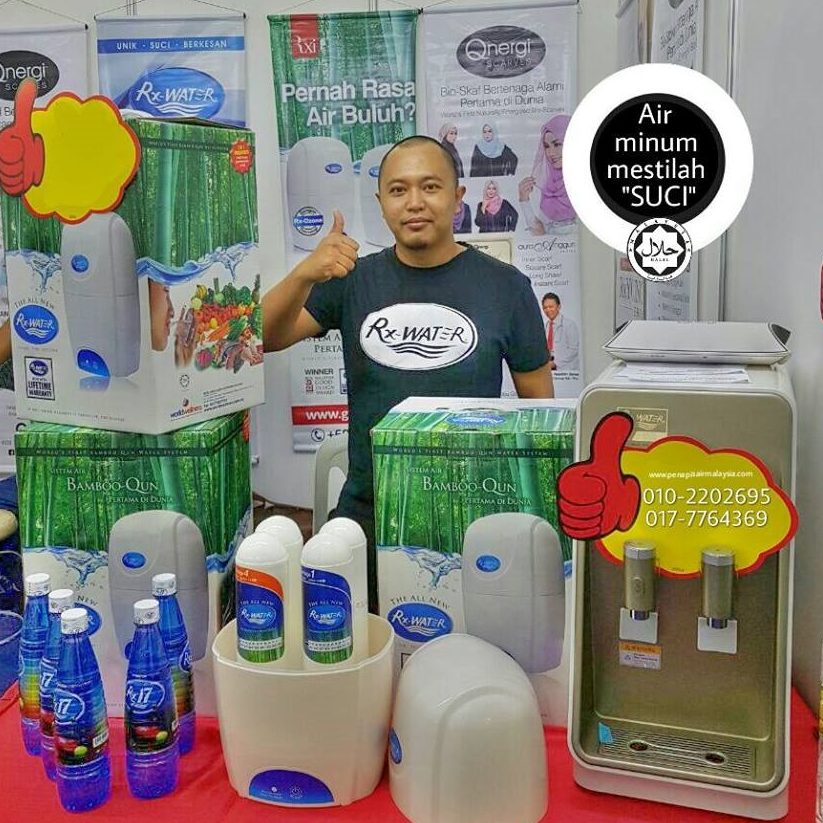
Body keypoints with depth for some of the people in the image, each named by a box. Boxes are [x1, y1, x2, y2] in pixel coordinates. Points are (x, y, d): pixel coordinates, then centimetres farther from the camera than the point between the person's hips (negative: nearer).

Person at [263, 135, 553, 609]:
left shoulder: (505, 286, -3)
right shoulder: (354, 280, 2)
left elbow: (538, 402, 4)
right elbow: (266, 338, -8)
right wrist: (304, 274, -27)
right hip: (367, 511, 2)